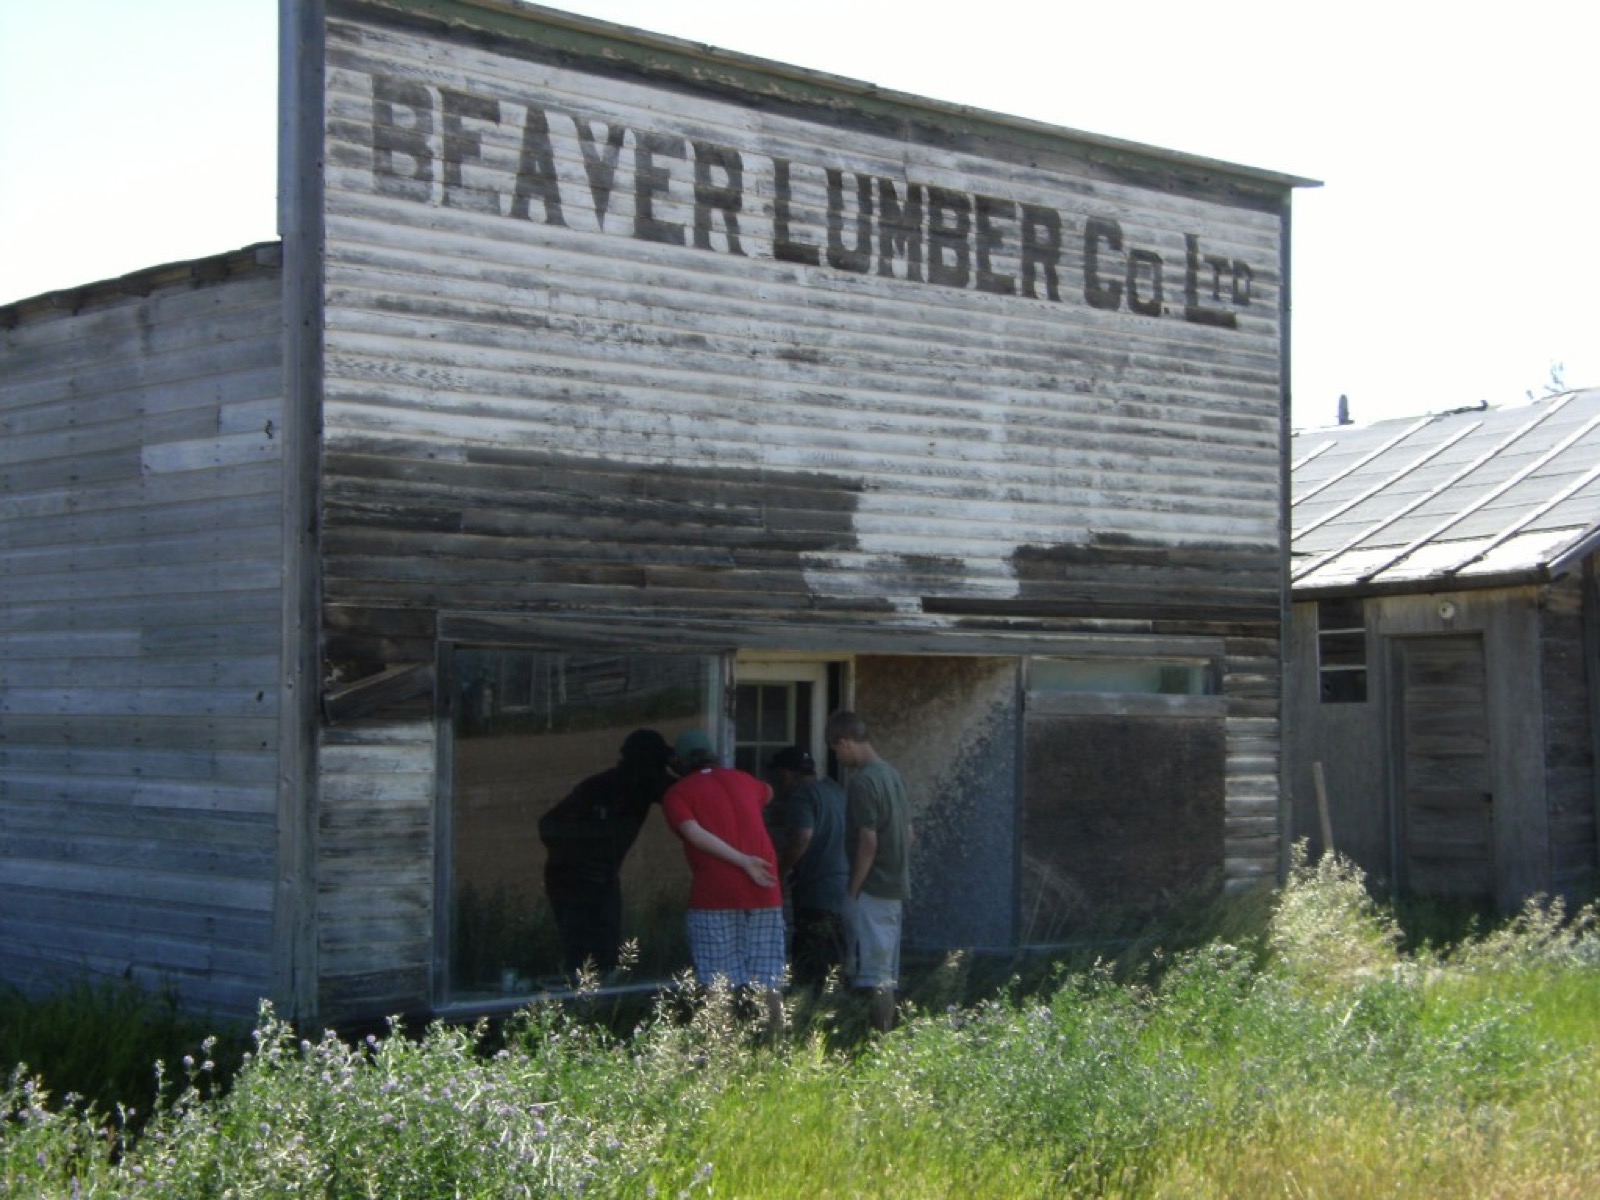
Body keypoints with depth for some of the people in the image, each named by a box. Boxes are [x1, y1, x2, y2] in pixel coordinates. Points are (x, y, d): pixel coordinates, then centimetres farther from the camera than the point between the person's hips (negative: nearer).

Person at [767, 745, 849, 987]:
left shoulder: (801, 794, -10)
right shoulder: (834, 789, 16)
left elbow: (802, 835, -24)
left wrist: (778, 874, -15)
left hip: (818, 894, -9)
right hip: (844, 887, 9)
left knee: (811, 971, -8)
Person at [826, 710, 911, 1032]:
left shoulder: (862, 781, -16)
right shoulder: (892, 775, 12)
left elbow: (868, 840, -19)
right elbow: (908, 834, 17)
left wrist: (853, 889, -14)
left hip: (872, 889, -9)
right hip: (895, 889, 9)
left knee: (874, 976, -6)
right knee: (887, 976, 12)